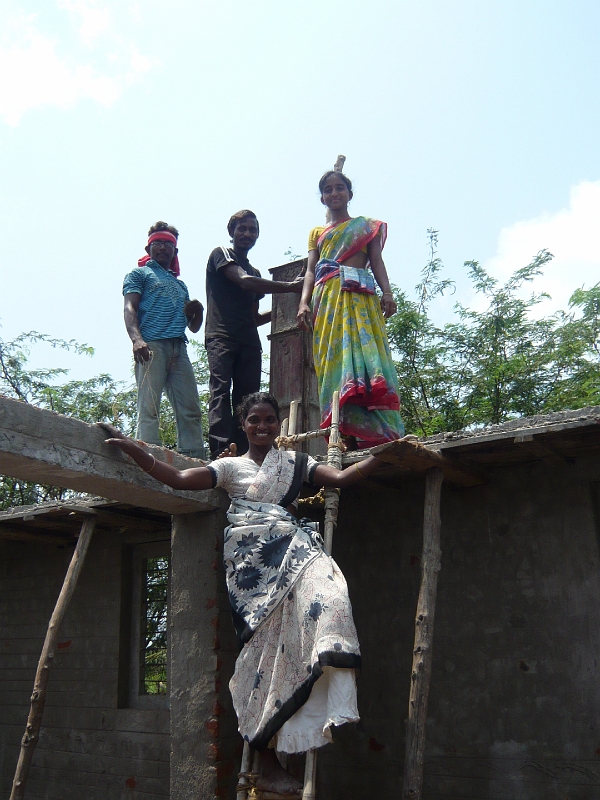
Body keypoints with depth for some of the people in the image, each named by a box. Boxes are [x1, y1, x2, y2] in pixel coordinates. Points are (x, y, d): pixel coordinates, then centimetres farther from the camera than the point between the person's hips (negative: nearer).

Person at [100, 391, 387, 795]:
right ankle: (269, 762, -6)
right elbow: (178, 479, 4)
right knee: (268, 645, -12)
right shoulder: (231, 467, 15)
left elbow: (341, 477, 10)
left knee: (321, 593, -31)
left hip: (294, 553, 2)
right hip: (254, 562, -2)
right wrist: (131, 448, -3)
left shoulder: (296, 462, 22)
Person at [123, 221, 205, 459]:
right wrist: (136, 339, -20)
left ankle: (195, 461, -7)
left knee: (191, 410, -4)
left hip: (179, 348, 6)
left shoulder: (180, 284, 33)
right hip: (152, 345, -5)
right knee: (149, 408, -14)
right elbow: (129, 309, 0)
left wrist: (197, 312, 6)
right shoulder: (139, 274, 17)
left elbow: (193, 327, 31)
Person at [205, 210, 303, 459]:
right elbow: (244, 282, -8)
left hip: (249, 342, 7)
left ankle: (243, 454, -12)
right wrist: (291, 286, -7)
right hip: (221, 336, -6)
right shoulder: (221, 254, 10)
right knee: (221, 392, -20)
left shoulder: (255, 272, 29)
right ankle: (220, 453, -32)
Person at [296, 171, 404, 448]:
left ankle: (376, 434, -27)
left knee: (364, 353, -19)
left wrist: (387, 292, -9)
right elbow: (310, 271, 16)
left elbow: (377, 262, 10)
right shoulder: (317, 233, 27)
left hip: (360, 297, -2)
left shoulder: (366, 226, 22)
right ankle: (346, 435, -17)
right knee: (332, 361, -10)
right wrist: (304, 303, -2)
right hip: (326, 299, 3)